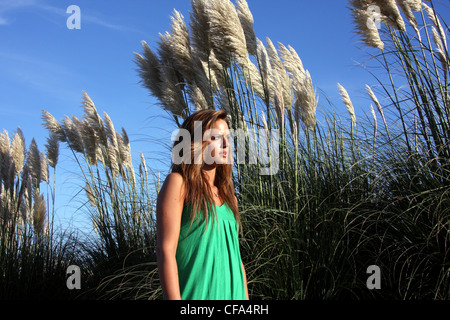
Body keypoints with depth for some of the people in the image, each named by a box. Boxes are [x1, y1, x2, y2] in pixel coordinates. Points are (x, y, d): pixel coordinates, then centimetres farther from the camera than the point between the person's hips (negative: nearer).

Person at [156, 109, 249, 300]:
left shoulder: (228, 195, 15)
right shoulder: (178, 183, -4)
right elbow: (165, 250, -12)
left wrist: (245, 297, 11)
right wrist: (173, 298, -18)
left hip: (232, 293, 6)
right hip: (195, 294, -6)